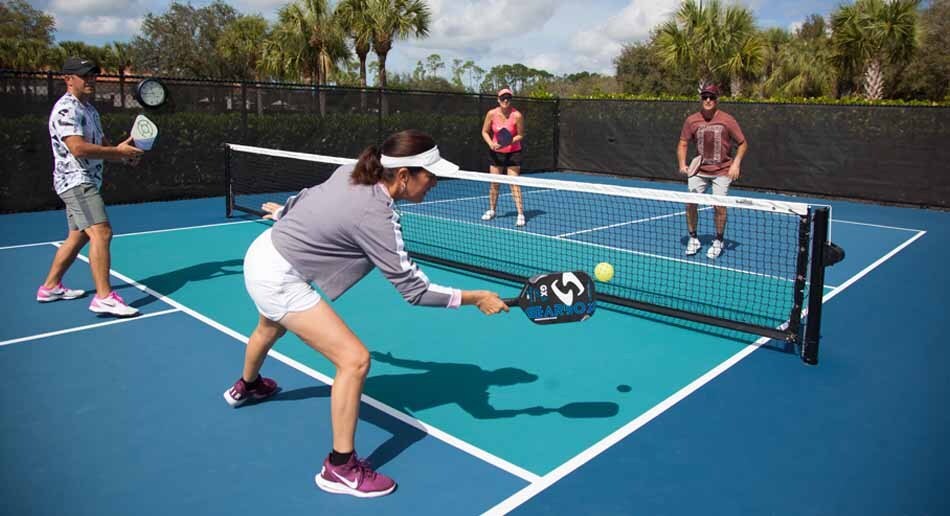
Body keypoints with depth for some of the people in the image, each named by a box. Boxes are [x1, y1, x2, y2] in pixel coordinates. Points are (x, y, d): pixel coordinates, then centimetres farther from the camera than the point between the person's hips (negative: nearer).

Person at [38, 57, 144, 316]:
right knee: (101, 232, -21)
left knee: (79, 235, 17)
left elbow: (101, 147, 18)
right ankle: (104, 297, -25)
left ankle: (50, 287, 30)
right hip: (76, 180, -11)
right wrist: (119, 151, -20)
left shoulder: (89, 109, 18)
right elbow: (78, 148, -24)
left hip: (86, 182, 11)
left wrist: (123, 150, -3)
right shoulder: (66, 109, -13)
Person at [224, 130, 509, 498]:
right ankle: (340, 468, 1)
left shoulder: (351, 173, -7)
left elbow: (310, 195, 13)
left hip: (262, 253, 10)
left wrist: (284, 211, 33)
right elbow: (414, 289, -27)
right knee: (354, 360, -14)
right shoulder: (375, 215, -30)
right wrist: (475, 298, -19)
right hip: (279, 278, -10)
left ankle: (246, 387, 72)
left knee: (270, 330, 39)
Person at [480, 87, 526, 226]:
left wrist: (509, 141, -26)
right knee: (494, 183, 10)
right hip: (496, 152, 3)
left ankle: (521, 214, -6)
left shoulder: (517, 115, -17)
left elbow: (520, 135, -8)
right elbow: (485, 132, 1)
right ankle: (491, 211, 28)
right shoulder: (492, 113, -9)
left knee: (514, 183, -9)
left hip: (513, 152, -3)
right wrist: (491, 144, -16)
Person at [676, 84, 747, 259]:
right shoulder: (691, 120, -4)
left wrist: (736, 164, -13)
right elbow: (682, 144, 4)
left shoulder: (727, 120, -8)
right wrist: (682, 164, -11)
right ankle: (693, 238, 17)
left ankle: (719, 241, 14)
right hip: (698, 170, 2)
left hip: (722, 171, -2)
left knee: (719, 204, -8)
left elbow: (743, 144, 0)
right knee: (690, 203, -4)